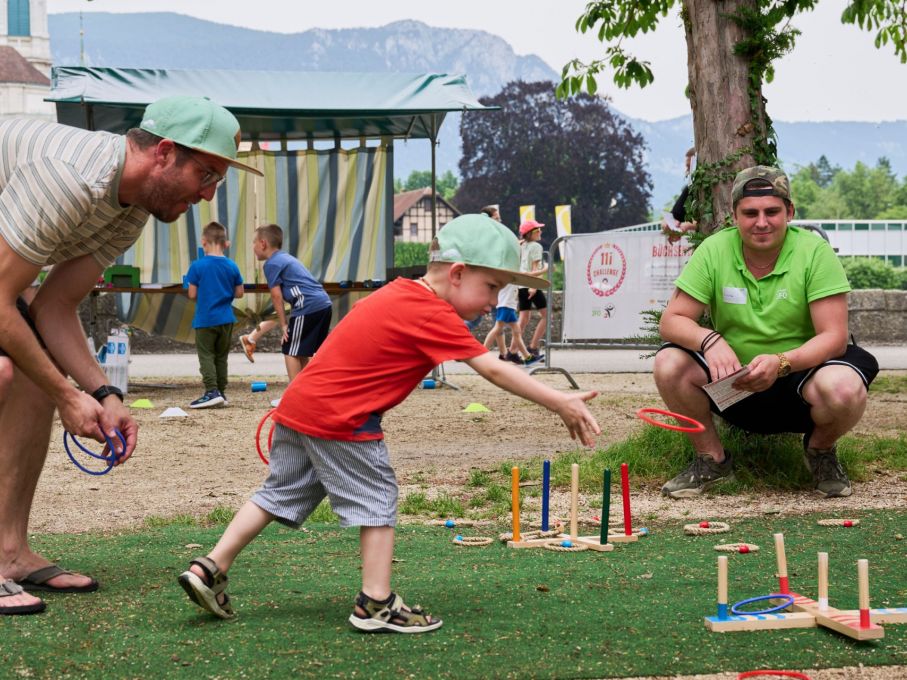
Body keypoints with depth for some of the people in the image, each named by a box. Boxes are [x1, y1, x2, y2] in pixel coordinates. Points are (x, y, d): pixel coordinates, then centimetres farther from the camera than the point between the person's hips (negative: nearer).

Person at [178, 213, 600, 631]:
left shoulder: (398, 293, 13)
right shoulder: (433, 314, -15)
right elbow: (492, 369, -19)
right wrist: (560, 403, -18)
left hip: (297, 406, 9)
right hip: (340, 420, -9)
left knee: (280, 494, 18)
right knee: (376, 499, 2)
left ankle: (209, 569, 18)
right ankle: (376, 604, 3)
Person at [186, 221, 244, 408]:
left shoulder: (197, 266, -11)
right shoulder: (232, 266, -1)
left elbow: (192, 294, -9)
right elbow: (239, 293, 4)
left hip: (205, 319, -4)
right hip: (226, 319, 4)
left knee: (206, 356, 0)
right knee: (221, 356, 14)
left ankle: (212, 391, -14)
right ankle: (221, 392, 17)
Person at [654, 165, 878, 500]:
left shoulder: (815, 253, -14)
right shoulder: (714, 251, -8)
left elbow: (834, 337, -18)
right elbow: (672, 320, -9)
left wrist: (780, 363, -36)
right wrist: (709, 340, -32)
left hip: (800, 374, -2)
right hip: (732, 379, 2)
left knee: (844, 388, -34)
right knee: (669, 364, -23)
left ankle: (821, 450, 3)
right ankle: (712, 458, 2)